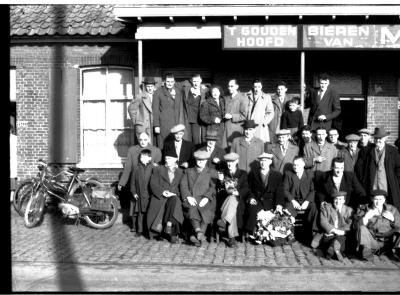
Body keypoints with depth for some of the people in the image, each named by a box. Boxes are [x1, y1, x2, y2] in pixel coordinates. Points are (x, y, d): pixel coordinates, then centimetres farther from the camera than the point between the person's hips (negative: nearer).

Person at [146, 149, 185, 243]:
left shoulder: (180, 172, 20)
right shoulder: (157, 169, 16)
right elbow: (153, 184, 4)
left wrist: (174, 193, -9)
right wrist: (162, 192, -13)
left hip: (173, 197, 1)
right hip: (159, 198, -1)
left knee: (174, 200, -35)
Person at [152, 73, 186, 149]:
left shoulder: (178, 92, 10)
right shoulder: (158, 92, 0)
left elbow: (181, 108, 13)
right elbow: (155, 110, -1)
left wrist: (181, 123, 6)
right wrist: (156, 125, -5)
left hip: (176, 124, 3)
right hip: (163, 125, -3)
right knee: (163, 147, -4)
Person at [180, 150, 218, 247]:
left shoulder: (212, 172, 19)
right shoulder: (188, 171, 24)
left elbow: (213, 187, 4)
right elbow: (183, 185, 10)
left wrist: (206, 198, -14)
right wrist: (188, 197, -9)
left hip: (205, 200, -1)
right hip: (191, 199, 1)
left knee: (206, 211, -34)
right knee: (192, 208, -34)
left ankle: (194, 235, -43)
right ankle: (199, 232, -49)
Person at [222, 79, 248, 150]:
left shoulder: (242, 98, -3)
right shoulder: (226, 98, 15)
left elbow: (244, 115, -7)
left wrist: (232, 116, -14)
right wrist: (224, 116, 5)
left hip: (237, 130, -5)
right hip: (226, 128, 5)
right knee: (225, 149, 0)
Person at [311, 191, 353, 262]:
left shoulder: (348, 210, 12)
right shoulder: (326, 207, 8)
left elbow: (349, 225, -1)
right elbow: (323, 222, -5)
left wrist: (342, 231, -21)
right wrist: (334, 230, -17)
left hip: (341, 235, 1)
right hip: (328, 234, -1)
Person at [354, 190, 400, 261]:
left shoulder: (392, 210, 8)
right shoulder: (364, 209, 3)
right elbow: (358, 225, -8)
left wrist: (393, 219, -13)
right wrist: (366, 217, -23)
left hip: (387, 242, 1)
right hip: (372, 243, -1)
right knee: (362, 229, -26)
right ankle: (366, 251, -22)